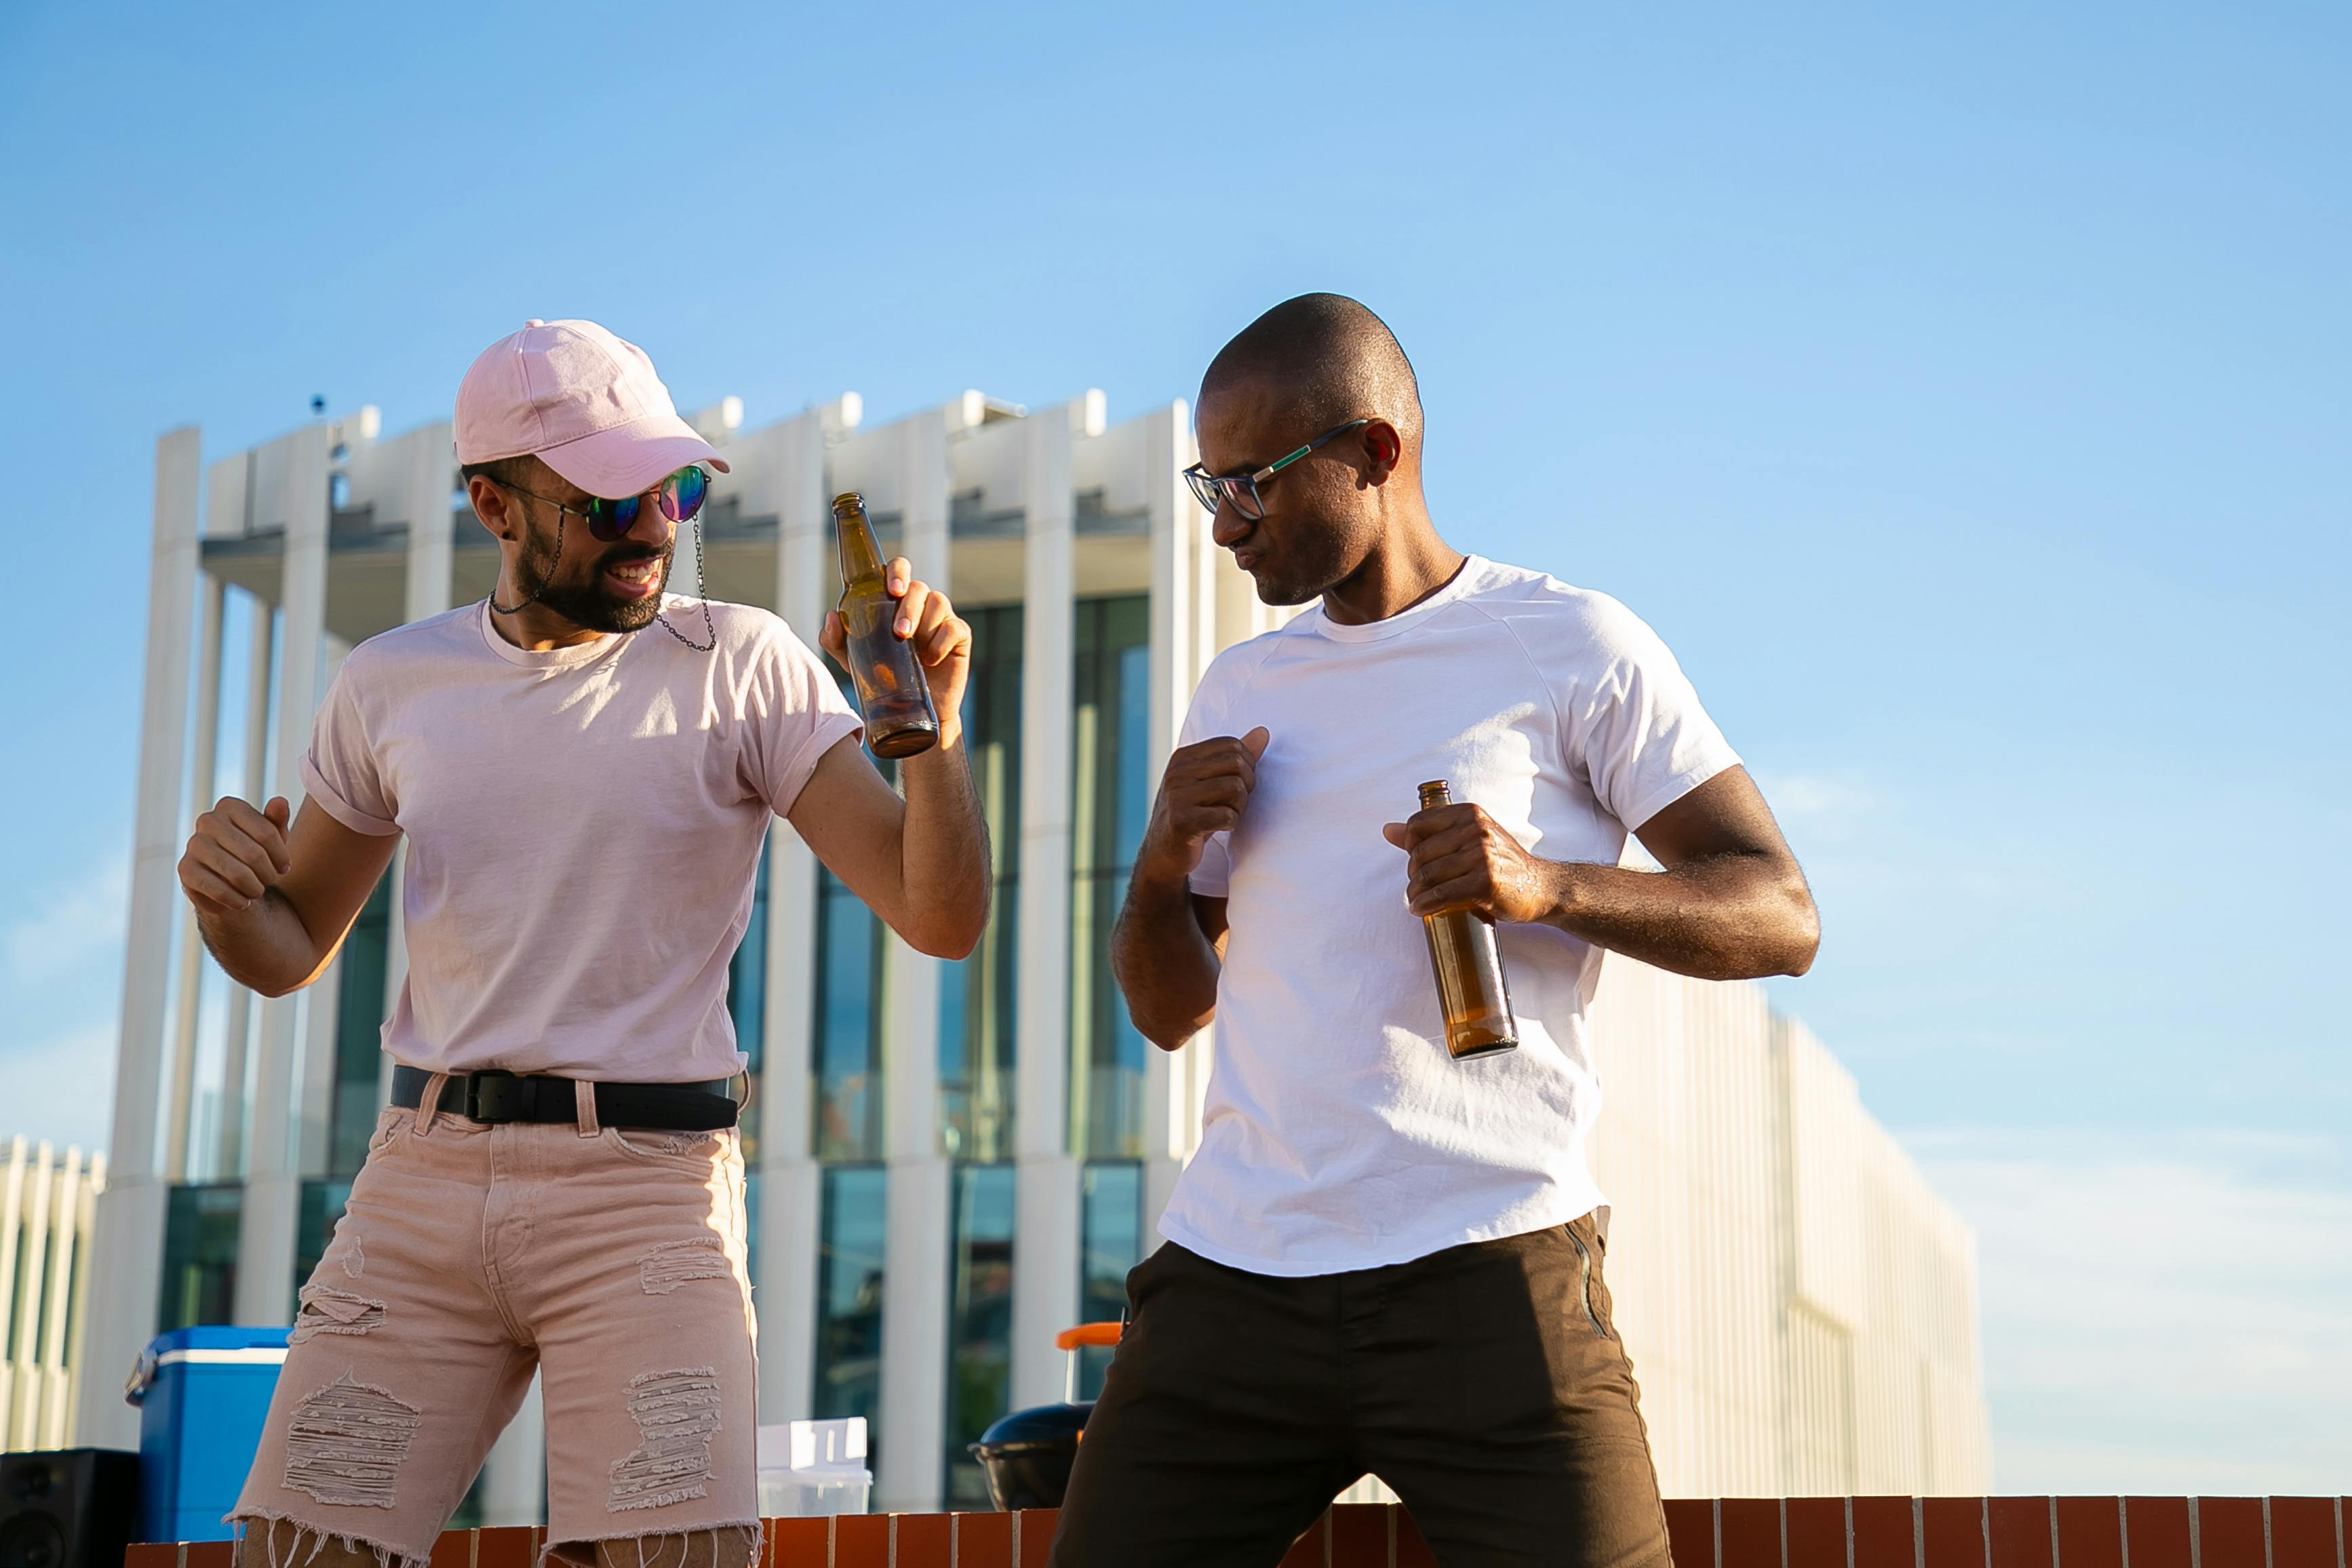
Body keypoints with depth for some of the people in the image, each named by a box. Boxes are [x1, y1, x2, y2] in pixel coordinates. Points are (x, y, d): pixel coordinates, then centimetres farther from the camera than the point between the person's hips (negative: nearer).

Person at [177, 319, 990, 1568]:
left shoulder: (741, 663, 0)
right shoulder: (392, 685, 9)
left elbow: (942, 922, -7)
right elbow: (285, 954, 19)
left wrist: (930, 729, -24)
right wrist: (223, 891, -4)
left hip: (649, 1185, -2)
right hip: (421, 1181, 3)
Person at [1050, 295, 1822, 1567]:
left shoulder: (1572, 647, 3)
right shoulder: (1239, 691, 19)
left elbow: (1778, 917, -1)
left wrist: (1548, 887, -18)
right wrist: (1160, 866, 1)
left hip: (1484, 1272, -4)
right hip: (1231, 1272, 4)